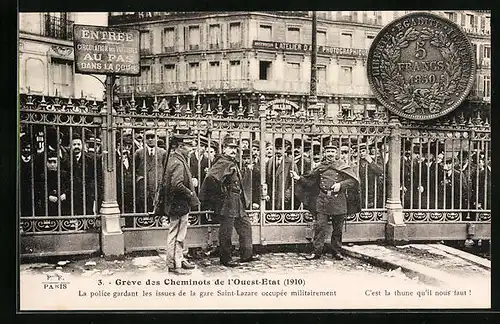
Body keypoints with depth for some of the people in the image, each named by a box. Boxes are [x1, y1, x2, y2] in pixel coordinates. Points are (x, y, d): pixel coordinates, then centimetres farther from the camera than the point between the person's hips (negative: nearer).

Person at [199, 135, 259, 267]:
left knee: (245, 226, 14)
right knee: (226, 232, 0)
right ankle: (225, 259, 11)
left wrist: (244, 199, 20)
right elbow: (210, 178, -31)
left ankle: (246, 254, 23)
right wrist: (221, 193, -21)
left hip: (238, 203, 10)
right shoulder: (222, 163, -16)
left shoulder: (233, 163, 15)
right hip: (227, 203, -10)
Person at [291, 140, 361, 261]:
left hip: (338, 201, -1)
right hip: (322, 200, 1)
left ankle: (337, 251, 19)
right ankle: (316, 251, 3)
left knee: (338, 228, 7)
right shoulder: (320, 167, 11)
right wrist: (299, 178, 2)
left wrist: (341, 184, -16)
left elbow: (354, 180, -4)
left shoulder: (343, 166, 3)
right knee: (320, 226, -3)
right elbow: (309, 181, 16)